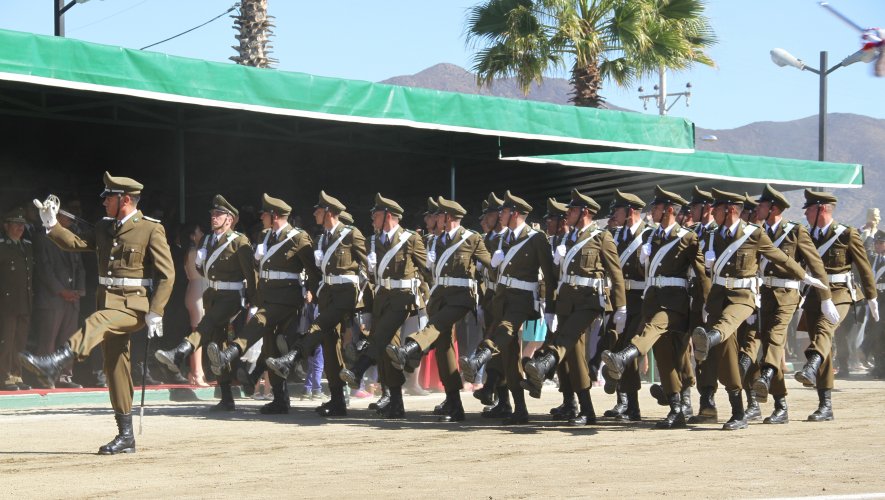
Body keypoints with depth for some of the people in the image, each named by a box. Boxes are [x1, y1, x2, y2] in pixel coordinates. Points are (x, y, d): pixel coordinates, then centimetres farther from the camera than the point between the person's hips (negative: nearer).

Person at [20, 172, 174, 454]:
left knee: (97, 323, -34)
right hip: (110, 301, 8)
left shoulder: (151, 230, -7)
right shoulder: (104, 228, 14)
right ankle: (126, 437, 10)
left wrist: (155, 313, -17)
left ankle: (52, 366, -52)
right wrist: (52, 224, 4)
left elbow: (167, 274, -11)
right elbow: (76, 244, 19)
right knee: (115, 367, 6)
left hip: (134, 306, -8)